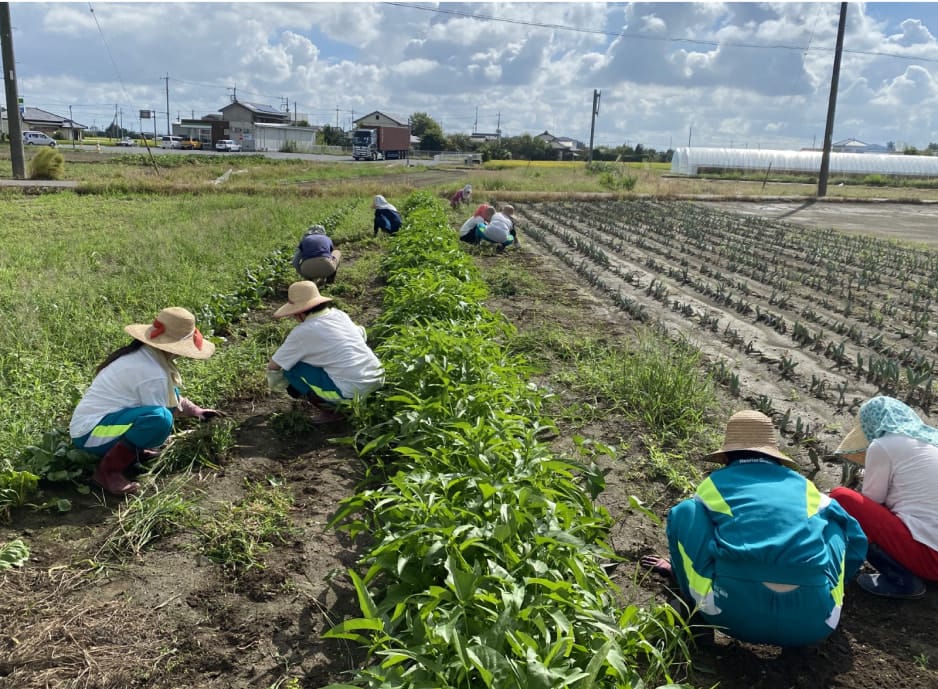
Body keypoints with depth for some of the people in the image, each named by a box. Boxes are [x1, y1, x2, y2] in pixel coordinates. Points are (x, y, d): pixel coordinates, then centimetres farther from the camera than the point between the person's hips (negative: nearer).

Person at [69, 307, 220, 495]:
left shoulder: (142, 353, 4)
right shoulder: (153, 374, -25)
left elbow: (171, 396, 20)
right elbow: (158, 416, -16)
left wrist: (195, 411, 14)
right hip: (90, 433, -10)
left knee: (170, 397, 11)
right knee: (160, 418, -34)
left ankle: (130, 448, 8)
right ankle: (108, 469, -17)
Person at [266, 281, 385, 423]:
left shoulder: (302, 332, -7)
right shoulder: (340, 314, 9)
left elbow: (273, 366, 2)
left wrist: (275, 383, 23)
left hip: (353, 390, -8)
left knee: (291, 369, 3)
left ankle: (330, 411, 4)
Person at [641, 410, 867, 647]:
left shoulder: (714, 483, 21)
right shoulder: (803, 485, 25)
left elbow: (688, 524, 35)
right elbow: (855, 538, 36)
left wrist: (677, 568, 56)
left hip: (733, 613, -2)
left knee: (685, 512, 18)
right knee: (833, 523, 27)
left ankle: (696, 601, 19)